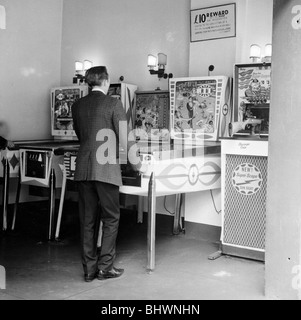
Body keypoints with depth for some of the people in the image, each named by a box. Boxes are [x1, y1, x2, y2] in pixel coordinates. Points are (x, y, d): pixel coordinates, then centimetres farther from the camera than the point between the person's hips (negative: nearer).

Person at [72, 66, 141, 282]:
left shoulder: (78, 105, 10)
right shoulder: (114, 104, -6)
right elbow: (124, 139, -7)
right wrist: (136, 163, 6)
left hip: (83, 169, 5)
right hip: (106, 169, -5)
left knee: (87, 220, 10)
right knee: (111, 219, 8)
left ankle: (89, 269, 16)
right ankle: (105, 267, 10)